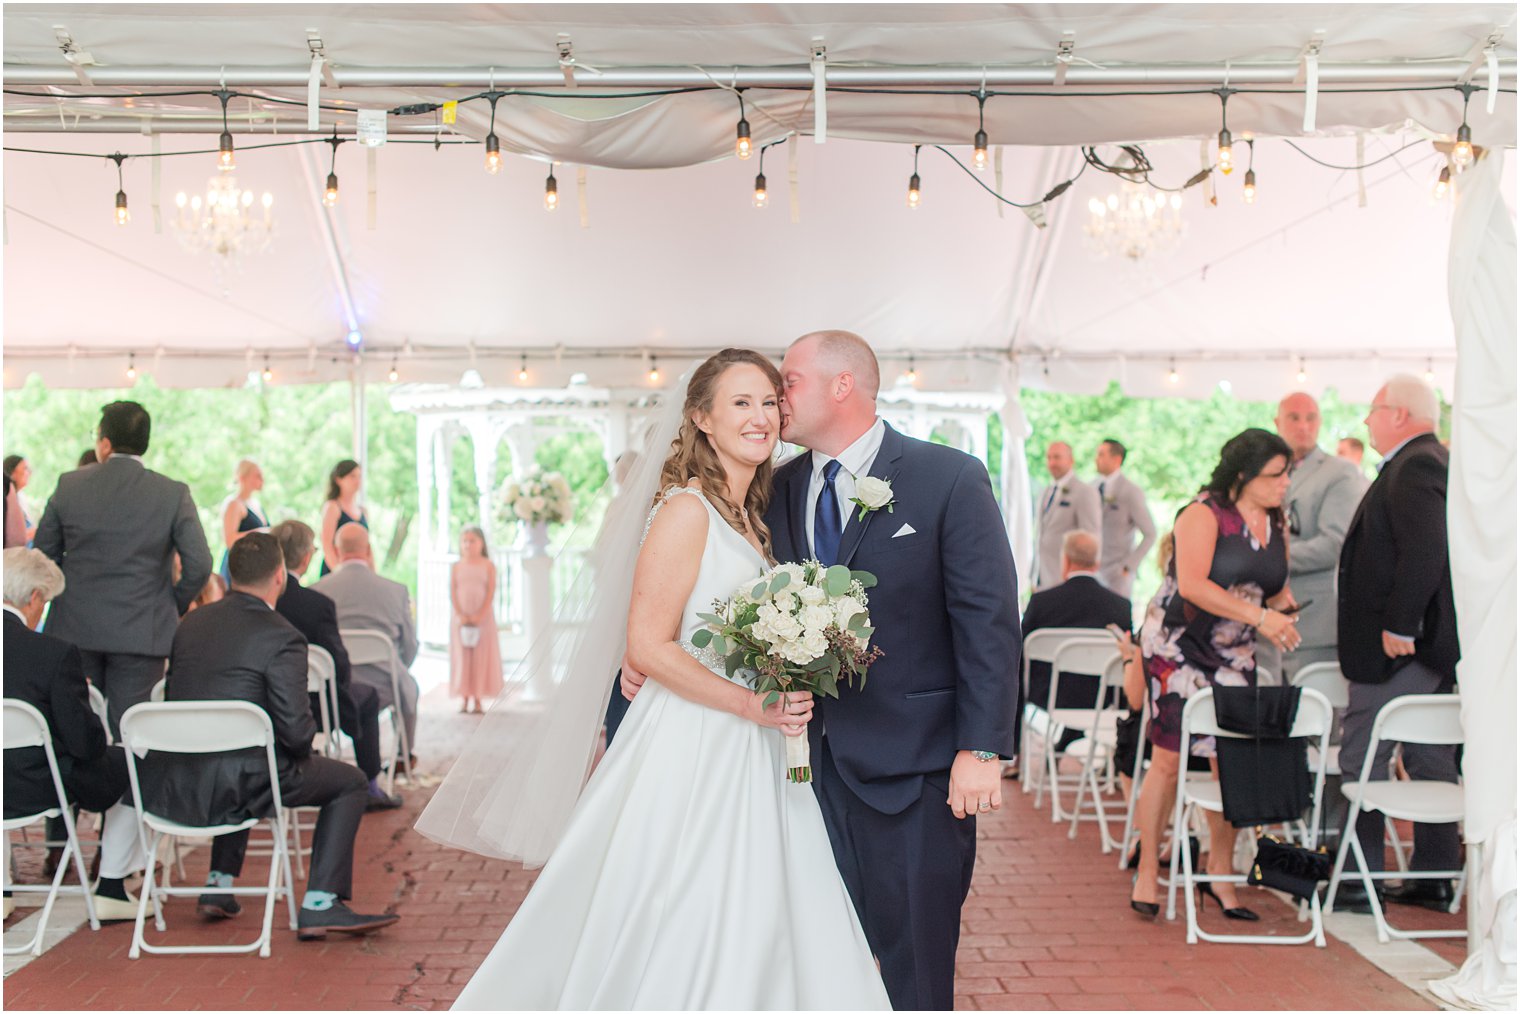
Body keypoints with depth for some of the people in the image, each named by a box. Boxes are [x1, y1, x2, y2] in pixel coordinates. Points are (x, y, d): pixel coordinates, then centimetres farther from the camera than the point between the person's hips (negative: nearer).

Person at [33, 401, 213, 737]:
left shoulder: (69, 485, 0)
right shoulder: (173, 494, -7)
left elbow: (43, 555, 7)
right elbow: (199, 565, -10)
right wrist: (175, 608, 7)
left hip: (76, 630, 2)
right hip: (141, 632, -2)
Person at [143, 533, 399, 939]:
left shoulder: (192, 622, 10)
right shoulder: (282, 639, -10)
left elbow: (174, 699, 15)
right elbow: (296, 730, -15)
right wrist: (302, 753, 8)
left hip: (171, 784, 7)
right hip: (234, 785, -7)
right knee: (349, 782, 11)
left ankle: (218, 886, 37)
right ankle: (320, 905, 5)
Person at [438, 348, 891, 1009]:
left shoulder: (752, 518, 14)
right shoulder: (687, 510, -13)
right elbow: (648, 648, -18)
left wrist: (790, 698, 4)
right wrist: (754, 705, -19)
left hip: (750, 755, 9)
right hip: (692, 752, -9)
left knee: (749, 940, 11)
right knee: (679, 942, -2)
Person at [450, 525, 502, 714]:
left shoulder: (488, 566, 0)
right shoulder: (456, 567, 4)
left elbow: (491, 593, -6)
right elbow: (452, 593, -1)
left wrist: (480, 615, -16)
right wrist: (459, 615, -13)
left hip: (483, 618, -1)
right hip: (461, 618, 1)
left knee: (481, 656, -1)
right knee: (461, 657, 1)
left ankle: (478, 699, 4)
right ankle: (464, 698, 5)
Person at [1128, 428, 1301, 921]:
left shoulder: (1276, 523, 9)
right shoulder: (1204, 515, -14)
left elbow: (1277, 588, 19)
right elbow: (1192, 585, -25)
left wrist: (1286, 610, -4)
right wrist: (1259, 616, -28)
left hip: (1235, 654, 6)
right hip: (1178, 644, -6)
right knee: (1168, 761, -7)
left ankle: (1219, 875, 14)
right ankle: (1147, 873, 5)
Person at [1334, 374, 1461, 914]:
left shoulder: (1414, 468, -16)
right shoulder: (1433, 462, 18)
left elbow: (1424, 553, -26)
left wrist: (1398, 627, -24)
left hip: (1396, 647, -11)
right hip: (1432, 644, 11)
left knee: (1361, 763, -6)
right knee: (1431, 759, 13)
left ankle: (1359, 883, -2)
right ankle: (1435, 876, 20)